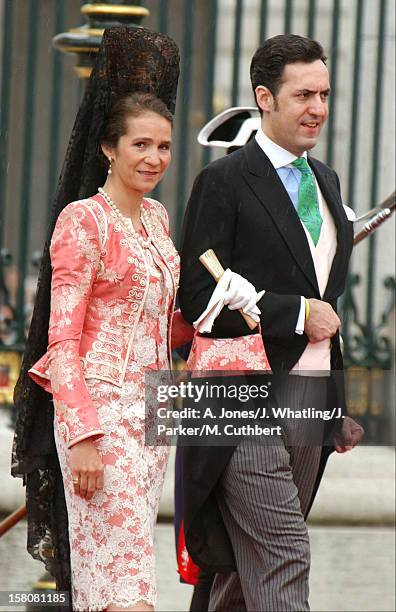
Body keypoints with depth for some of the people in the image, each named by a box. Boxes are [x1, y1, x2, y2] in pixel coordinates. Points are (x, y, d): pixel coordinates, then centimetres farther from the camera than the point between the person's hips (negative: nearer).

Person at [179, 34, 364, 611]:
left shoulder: (325, 180, 17)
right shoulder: (225, 182, -7)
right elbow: (199, 299, -12)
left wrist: (341, 403, 21)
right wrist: (297, 314, -12)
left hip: (312, 396, 7)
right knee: (283, 563, -13)